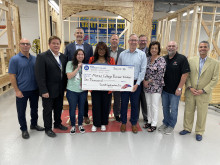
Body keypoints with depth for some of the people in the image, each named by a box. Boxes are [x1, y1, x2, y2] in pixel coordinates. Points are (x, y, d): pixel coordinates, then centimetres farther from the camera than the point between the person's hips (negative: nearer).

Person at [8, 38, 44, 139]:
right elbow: (12, 76, -9)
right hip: (22, 91, -4)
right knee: (21, 111, 9)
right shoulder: (15, 59, -8)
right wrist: (17, 90, -14)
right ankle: (23, 129, 27)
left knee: (34, 108, 17)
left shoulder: (34, 58, 4)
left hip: (34, 89, 4)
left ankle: (34, 124, 37)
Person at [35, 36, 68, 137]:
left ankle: (58, 123, 41)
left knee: (59, 108, 20)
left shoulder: (63, 57, 6)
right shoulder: (42, 56, -12)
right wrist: (44, 91, -19)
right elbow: (40, 75, -17)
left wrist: (64, 87, 4)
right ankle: (48, 129, 29)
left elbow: (64, 73, 8)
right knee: (48, 110, 10)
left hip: (60, 90, 6)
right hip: (48, 90, -5)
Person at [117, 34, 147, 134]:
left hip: (136, 83, -1)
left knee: (135, 104, 9)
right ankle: (123, 123, 26)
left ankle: (134, 123, 26)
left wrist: (137, 84, -10)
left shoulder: (142, 54, 1)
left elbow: (143, 70, -3)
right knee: (124, 103, 9)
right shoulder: (122, 54, 5)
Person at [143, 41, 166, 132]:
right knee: (148, 105, 14)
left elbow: (160, 74, -13)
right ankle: (149, 121, 29)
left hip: (156, 86, -5)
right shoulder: (147, 59, 8)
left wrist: (149, 81, -9)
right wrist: (144, 81, -6)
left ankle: (154, 125, 15)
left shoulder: (161, 59, -8)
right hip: (147, 85, 6)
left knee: (155, 106, 2)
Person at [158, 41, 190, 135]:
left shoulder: (182, 59, -10)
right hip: (164, 89, 5)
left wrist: (179, 88, -15)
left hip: (175, 90, -5)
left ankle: (171, 126, 25)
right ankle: (165, 123, 34)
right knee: (165, 107, 16)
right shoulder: (164, 58, 5)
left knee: (173, 109, 7)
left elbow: (185, 74, -13)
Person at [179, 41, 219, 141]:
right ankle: (187, 128, 30)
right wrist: (190, 87, -8)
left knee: (201, 115, 9)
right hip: (190, 92, 2)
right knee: (188, 112, 12)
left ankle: (199, 132, 27)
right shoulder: (191, 61, 4)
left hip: (204, 94, -1)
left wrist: (203, 90, -11)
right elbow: (187, 75, 4)